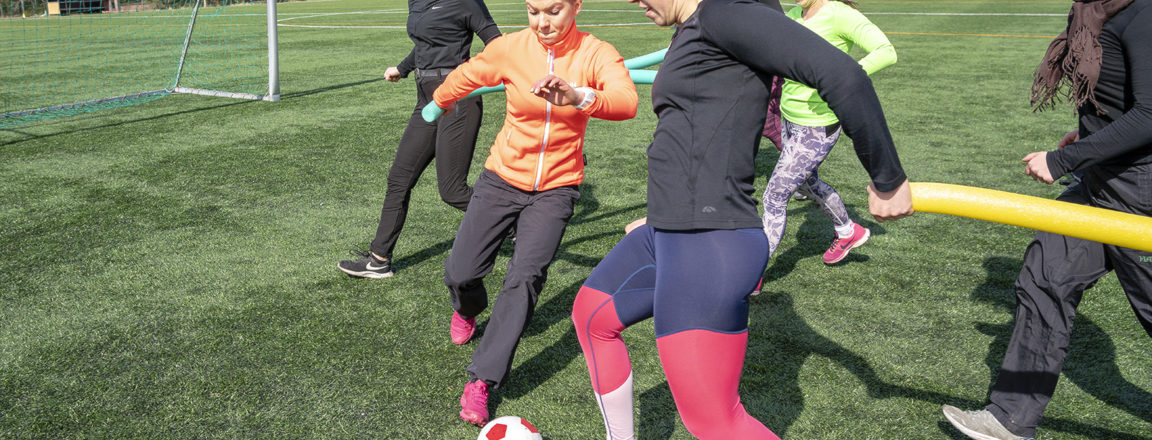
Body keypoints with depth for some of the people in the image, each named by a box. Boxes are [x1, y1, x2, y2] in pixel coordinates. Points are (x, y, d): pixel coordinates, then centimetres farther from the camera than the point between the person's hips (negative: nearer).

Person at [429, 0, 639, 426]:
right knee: (459, 272, -1)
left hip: (555, 188, -1)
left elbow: (626, 102, -32)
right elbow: (463, 78, 10)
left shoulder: (596, 54, -13)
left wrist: (578, 97, -51)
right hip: (503, 178, 2)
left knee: (525, 277, -16)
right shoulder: (510, 48, -9)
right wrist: (438, 105, 28)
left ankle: (482, 380, -3)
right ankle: (468, 310, 38)